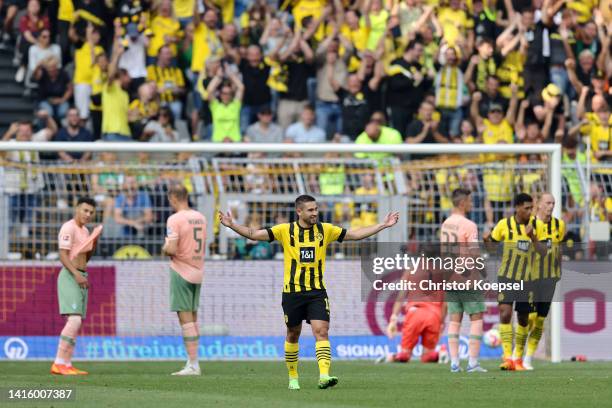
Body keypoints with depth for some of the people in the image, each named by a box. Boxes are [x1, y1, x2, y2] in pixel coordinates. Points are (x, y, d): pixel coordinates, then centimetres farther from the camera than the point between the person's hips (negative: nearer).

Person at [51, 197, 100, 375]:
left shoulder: (84, 230, 17)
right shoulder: (69, 228, -10)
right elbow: (63, 255, -19)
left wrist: (94, 244, 6)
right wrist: (77, 275, -30)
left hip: (81, 278, 10)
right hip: (69, 277, -10)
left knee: (76, 323, 5)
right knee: (74, 320, -20)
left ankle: (67, 365, 5)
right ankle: (58, 364, -24)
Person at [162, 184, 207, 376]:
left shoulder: (175, 219, -14)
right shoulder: (200, 218, 9)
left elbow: (172, 249, -22)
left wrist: (165, 248, -1)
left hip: (181, 272, -7)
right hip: (198, 271, 7)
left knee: (185, 318, -6)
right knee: (192, 317, 14)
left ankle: (193, 364, -10)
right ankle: (193, 364, 15)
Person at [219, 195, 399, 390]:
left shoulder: (325, 230, 3)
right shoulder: (285, 230, -2)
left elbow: (355, 234, 7)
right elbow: (255, 234, -4)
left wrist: (383, 225, 2)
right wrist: (232, 225, -16)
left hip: (317, 291, 1)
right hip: (292, 291, 0)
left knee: (321, 331, -14)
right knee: (293, 334, 10)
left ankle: (324, 376, -24)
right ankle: (293, 377, 25)